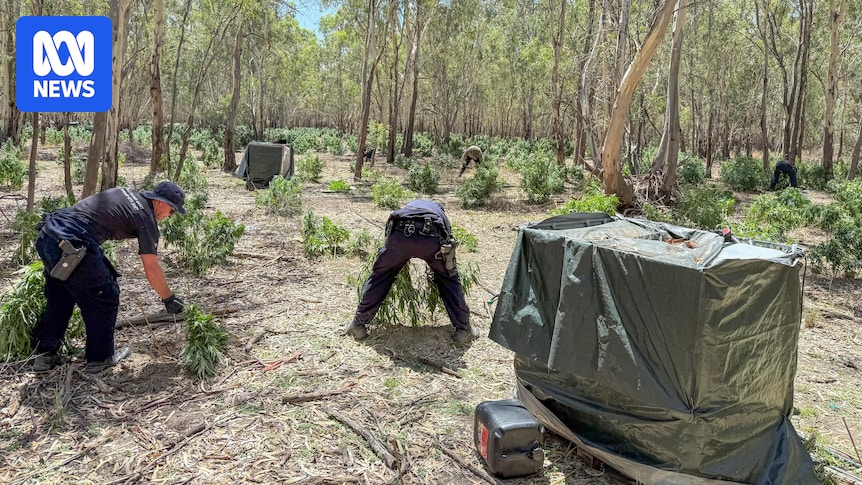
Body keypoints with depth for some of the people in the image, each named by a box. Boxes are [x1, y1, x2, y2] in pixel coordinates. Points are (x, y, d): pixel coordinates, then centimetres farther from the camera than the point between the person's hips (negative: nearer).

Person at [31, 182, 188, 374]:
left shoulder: (126, 192, 20)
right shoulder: (146, 219, -3)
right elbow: (151, 269, -2)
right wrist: (169, 299, 10)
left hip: (45, 235, 9)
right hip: (70, 247, -9)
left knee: (59, 298, 26)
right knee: (105, 298, 9)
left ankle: (45, 354, 34)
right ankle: (99, 358, 20)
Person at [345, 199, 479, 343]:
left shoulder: (409, 206, 45)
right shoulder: (441, 214, 42)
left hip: (400, 233, 1)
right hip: (431, 236, 0)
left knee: (380, 276, 21)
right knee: (449, 279, 23)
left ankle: (359, 325, 27)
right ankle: (463, 330, 25)